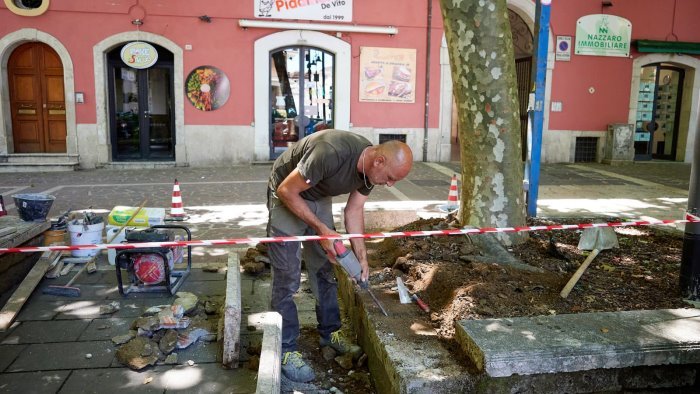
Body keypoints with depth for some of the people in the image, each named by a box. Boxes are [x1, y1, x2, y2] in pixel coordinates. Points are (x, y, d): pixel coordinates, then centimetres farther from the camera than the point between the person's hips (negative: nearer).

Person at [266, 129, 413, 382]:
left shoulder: (370, 167, -13)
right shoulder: (332, 153, -38)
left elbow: (354, 210, -1)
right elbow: (286, 191, -29)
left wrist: (361, 255, -8)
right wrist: (321, 229, -26)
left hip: (318, 198, 7)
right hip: (286, 196, -7)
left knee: (325, 269, 13)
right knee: (287, 278, -6)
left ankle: (329, 333, 29)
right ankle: (286, 350, 6)